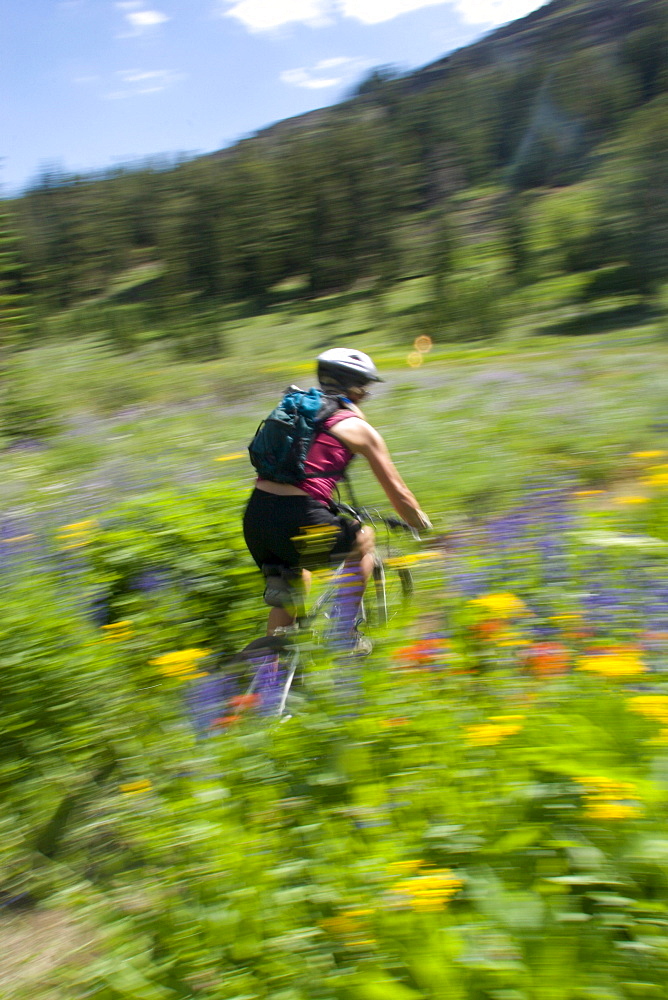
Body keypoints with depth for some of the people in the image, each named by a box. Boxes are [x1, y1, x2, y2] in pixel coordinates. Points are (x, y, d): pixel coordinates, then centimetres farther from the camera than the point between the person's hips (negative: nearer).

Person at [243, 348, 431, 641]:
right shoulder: (357, 427, 7)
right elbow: (397, 491, 13)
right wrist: (423, 527, 30)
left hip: (254, 518, 6)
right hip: (297, 520, -6)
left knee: (290, 587, 30)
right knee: (363, 540, 23)